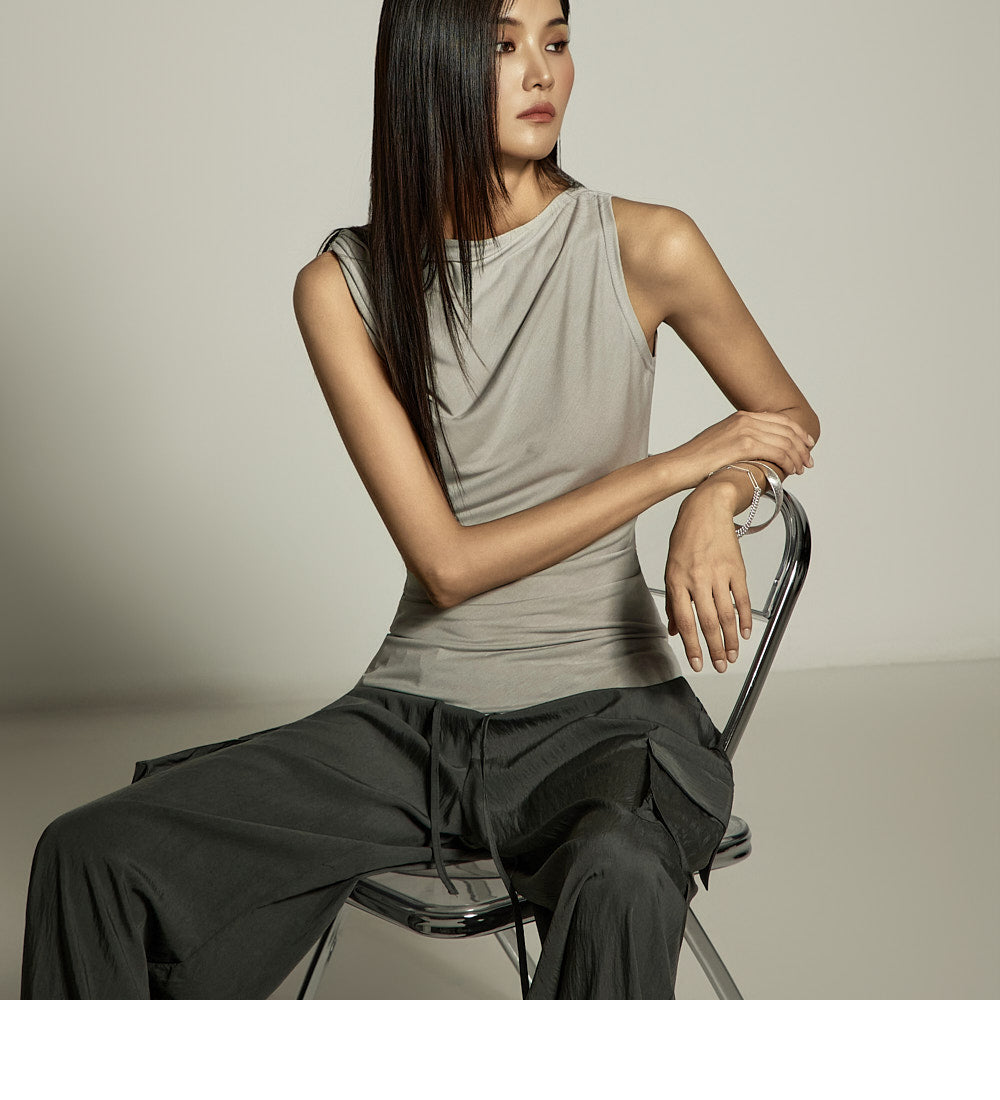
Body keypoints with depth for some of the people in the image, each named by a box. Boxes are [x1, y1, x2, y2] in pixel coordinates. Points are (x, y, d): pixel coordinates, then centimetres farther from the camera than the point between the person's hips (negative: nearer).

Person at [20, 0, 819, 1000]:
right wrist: (682, 461, -11)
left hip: (604, 707, -2)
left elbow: (791, 416, 14)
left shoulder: (646, 248, -3)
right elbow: (446, 564, -7)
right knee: (94, 857, -15)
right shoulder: (344, 286, -1)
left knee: (619, 879, -38)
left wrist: (718, 499, -10)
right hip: (415, 715, 2)